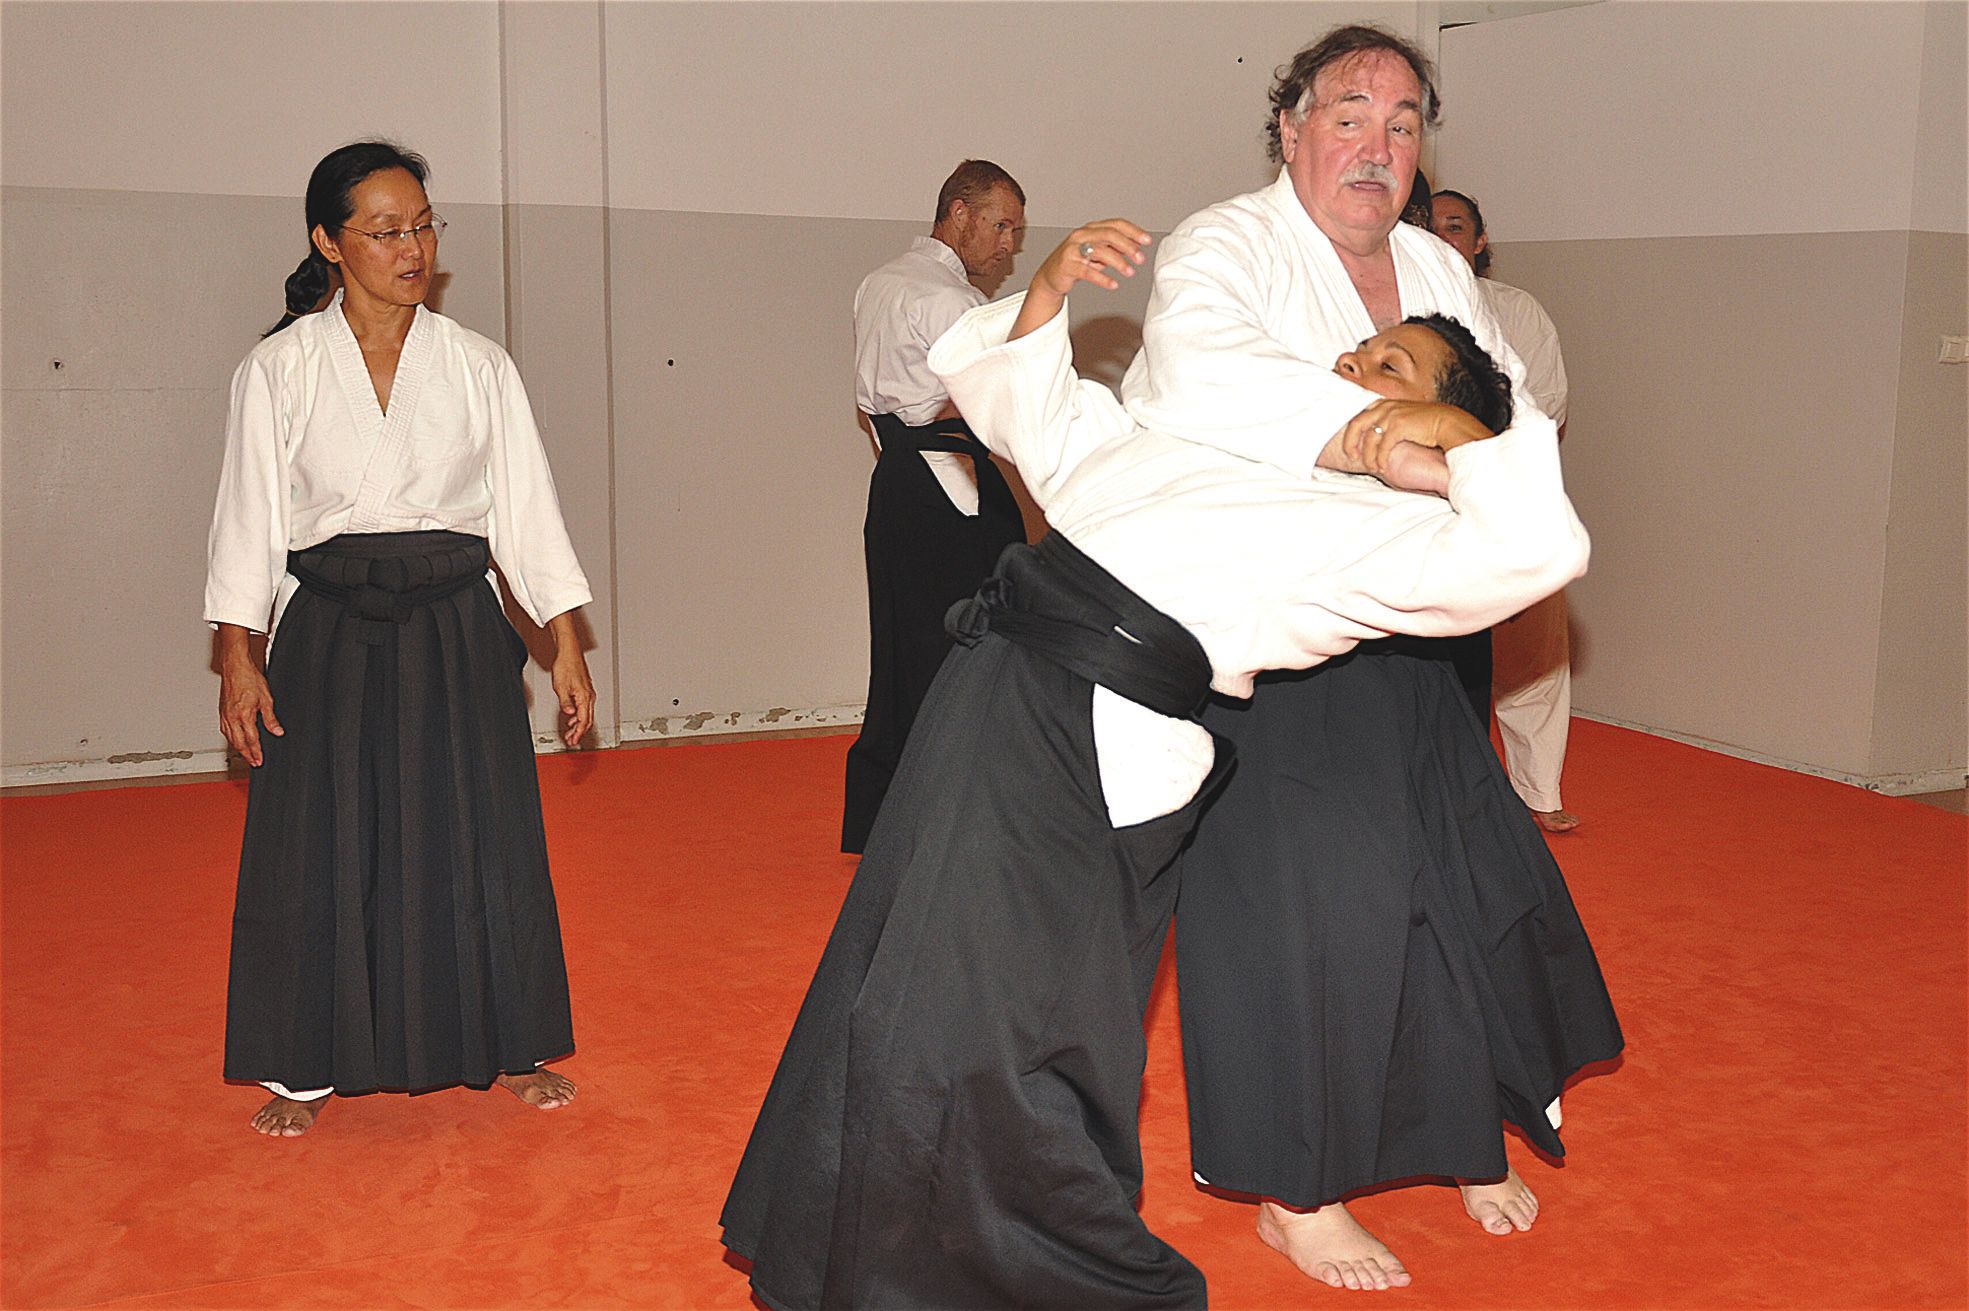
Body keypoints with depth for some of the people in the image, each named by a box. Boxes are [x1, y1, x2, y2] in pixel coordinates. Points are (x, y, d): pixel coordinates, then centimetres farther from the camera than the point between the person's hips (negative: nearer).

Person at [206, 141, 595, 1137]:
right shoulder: (278, 371, 0)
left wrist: (565, 645, -1)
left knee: (479, 838, 6)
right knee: (319, 848, 4)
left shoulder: (478, 367, 3)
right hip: (329, 633, -1)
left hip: (456, 630, 1)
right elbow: (249, 517, 1)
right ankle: (305, 1070, 22)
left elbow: (526, 509, 3)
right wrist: (237, 657, -5)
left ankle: (510, 1046, 24)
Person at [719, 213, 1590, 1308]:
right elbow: (1012, 389, 31)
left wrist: (1456, 433, -7)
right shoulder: (1174, 432, 24)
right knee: (895, 1006, 14)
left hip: (1102, 759, -7)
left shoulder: (1383, 532, 2)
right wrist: (1049, 290, 16)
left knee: (972, 1043, -8)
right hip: (998, 694, 7)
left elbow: (1535, 550, -16)